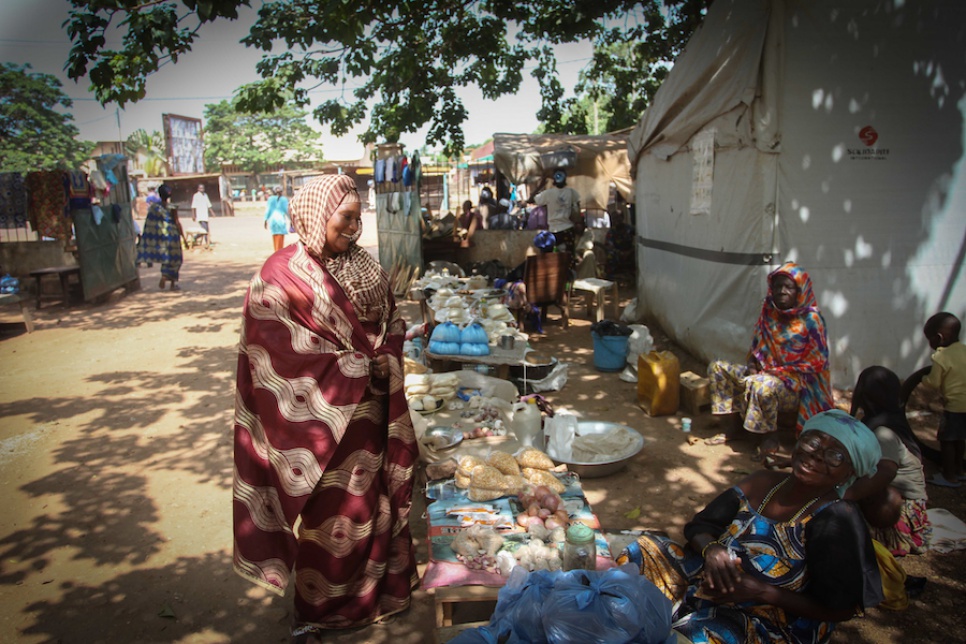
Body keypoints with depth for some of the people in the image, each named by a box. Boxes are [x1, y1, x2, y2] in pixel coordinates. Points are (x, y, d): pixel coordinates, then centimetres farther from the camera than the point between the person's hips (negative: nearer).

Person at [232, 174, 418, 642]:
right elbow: (284, 355, -17)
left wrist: (387, 357, -7)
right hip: (323, 415, -6)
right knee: (331, 511, 6)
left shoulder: (363, 264, 6)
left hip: (372, 410, 6)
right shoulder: (282, 275, -14)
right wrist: (357, 368, -18)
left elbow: (393, 318, 13)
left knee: (377, 497, 17)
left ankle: (377, 587, 39)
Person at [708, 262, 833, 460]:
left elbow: (816, 362, -14)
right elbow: (757, 346, 14)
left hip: (797, 383, -7)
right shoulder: (768, 312, 3)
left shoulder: (811, 319, -13)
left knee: (763, 387, -39)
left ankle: (771, 437, -14)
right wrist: (752, 366, -7)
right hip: (765, 372, 7)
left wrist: (775, 372, -18)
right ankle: (737, 421, 1)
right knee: (717, 368, -4)